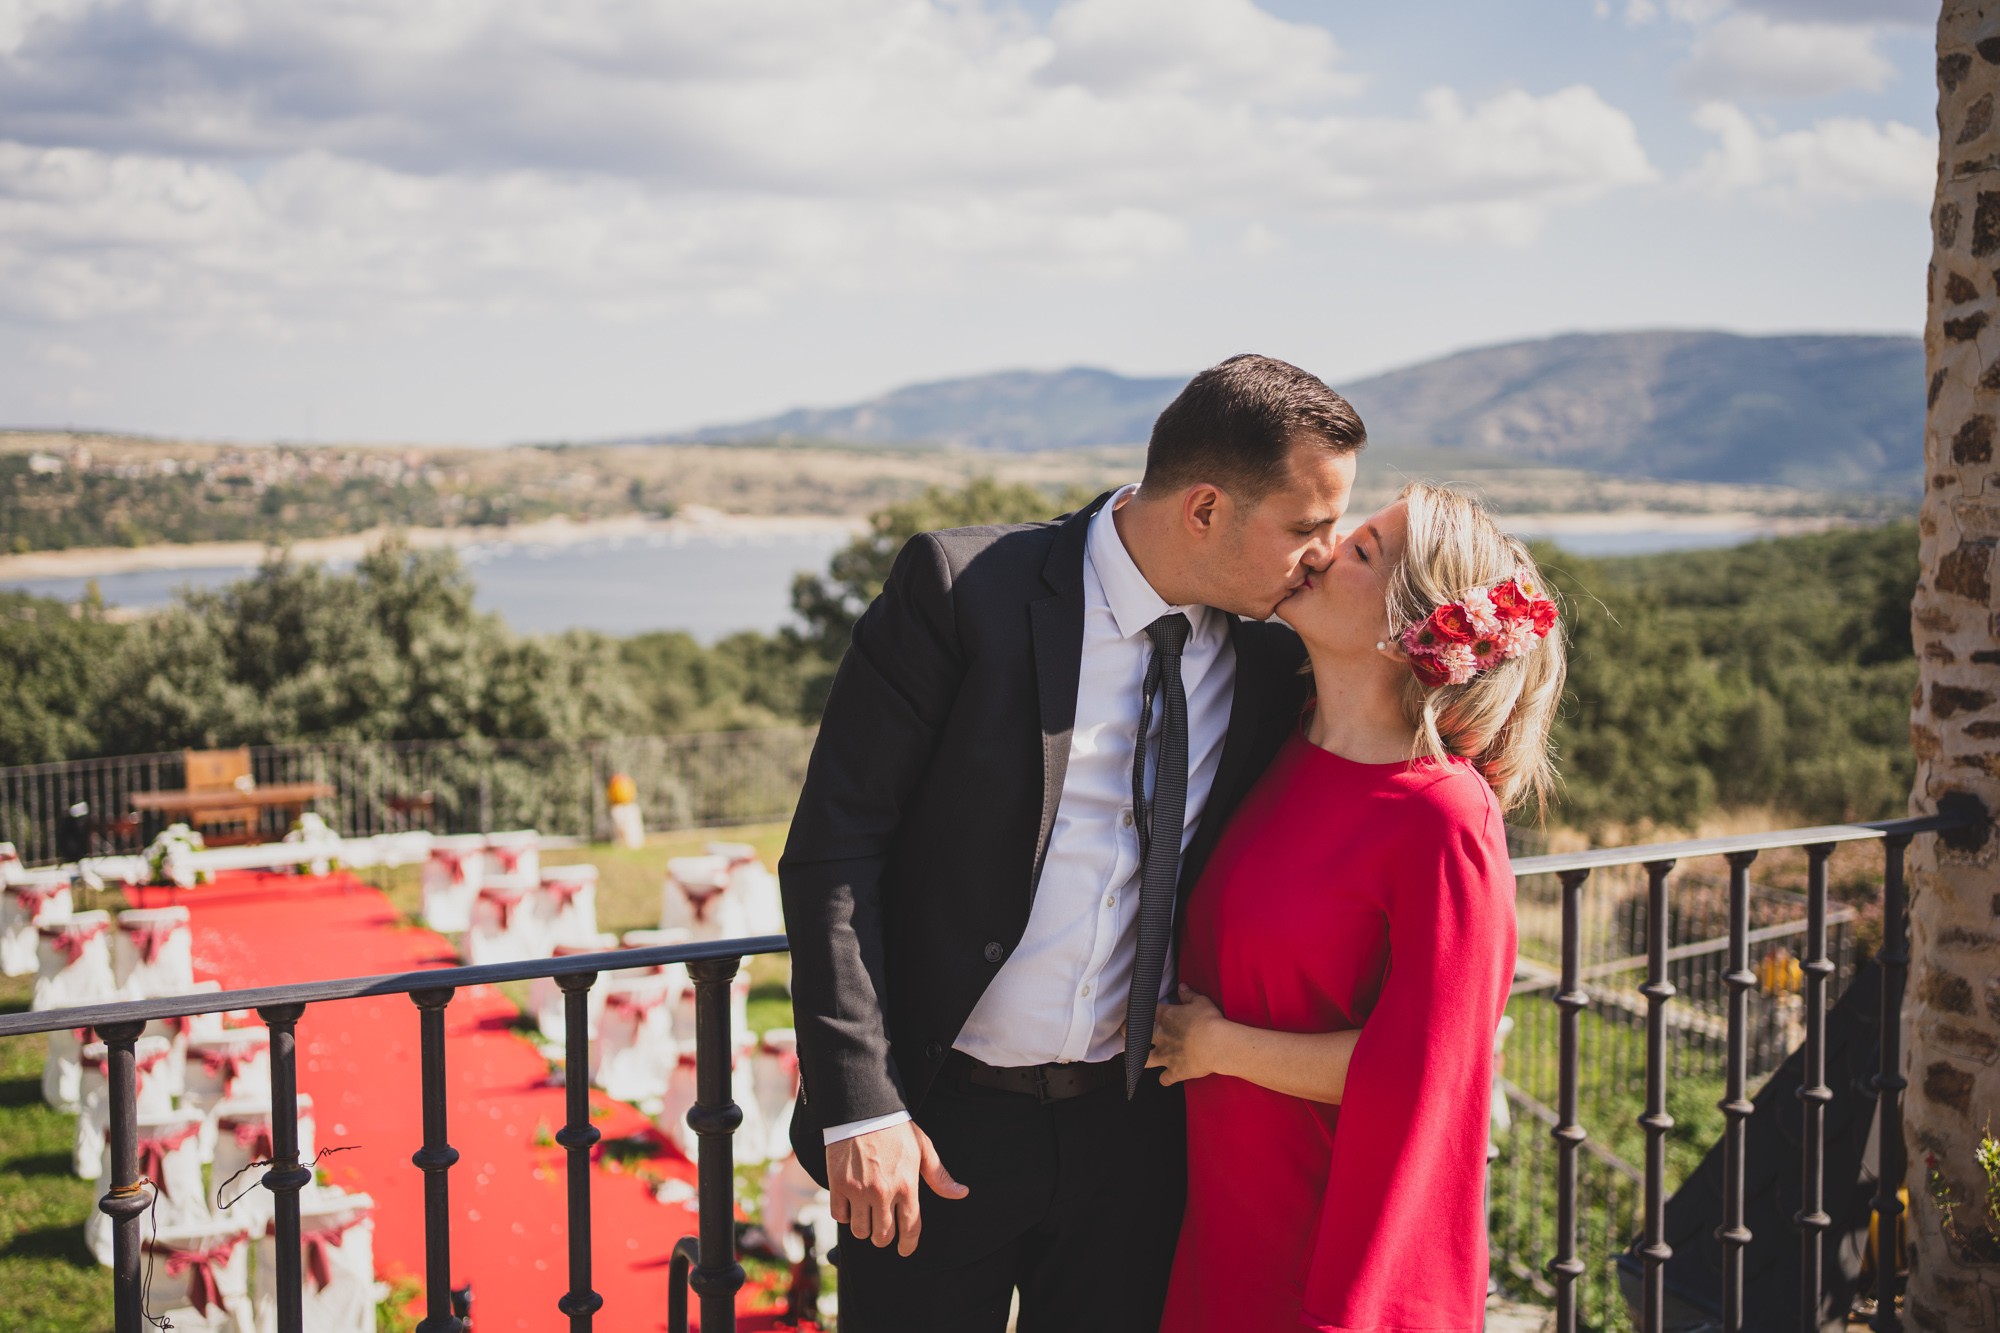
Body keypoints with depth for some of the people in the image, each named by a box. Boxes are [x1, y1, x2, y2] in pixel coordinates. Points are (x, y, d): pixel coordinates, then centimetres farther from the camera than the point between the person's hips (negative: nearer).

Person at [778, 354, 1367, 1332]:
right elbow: (832, 848, -13)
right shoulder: (961, 589, -14)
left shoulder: (1270, 661, -1)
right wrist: (861, 1105, -17)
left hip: (1136, 1130, 4)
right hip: (940, 1123, -3)